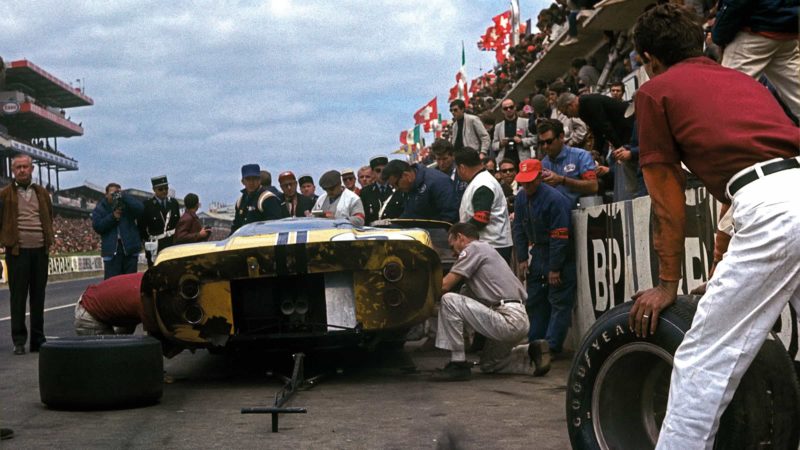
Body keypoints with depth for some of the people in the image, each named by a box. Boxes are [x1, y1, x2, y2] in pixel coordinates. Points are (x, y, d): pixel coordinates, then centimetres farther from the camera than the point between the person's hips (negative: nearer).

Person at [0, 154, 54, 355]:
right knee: (18, 297, 0)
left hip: (40, 250, 3)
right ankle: (19, 341, 6)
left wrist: (48, 241, 9)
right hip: (18, 251, -3)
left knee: (38, 296, 7)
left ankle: (38, 339, 14)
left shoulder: (42, 193, 14)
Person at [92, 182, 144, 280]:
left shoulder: (127, 205, 9)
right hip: (111, 249, -1)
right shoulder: (100, 209, 8)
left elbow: (140, 209, -12)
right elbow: (97, 226, -4)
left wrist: (123, 196, -12)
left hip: (130, 247, 1)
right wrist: (112, 217, -13)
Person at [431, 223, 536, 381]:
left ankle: (458, 365, -10)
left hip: (508, 319, -10)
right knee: (488, 364, 28)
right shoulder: (485, 249, 26)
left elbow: (445, 285, -9)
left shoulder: (473, 248, -3)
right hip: (520, 322, 10)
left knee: (449, 300, -14)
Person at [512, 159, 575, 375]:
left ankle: (552, 346, -10)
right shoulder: (521, 198, 2)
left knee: (559, 301, -7)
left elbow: (560, 236, -22)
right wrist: (522, 259, 2)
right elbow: (519, 229, 10)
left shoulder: (554, 199, -22)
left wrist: (555, 268, -20)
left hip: (561, 255, -8)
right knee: (534, 300, 9)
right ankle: (535, 342, 16)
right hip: (538, 252, 8)